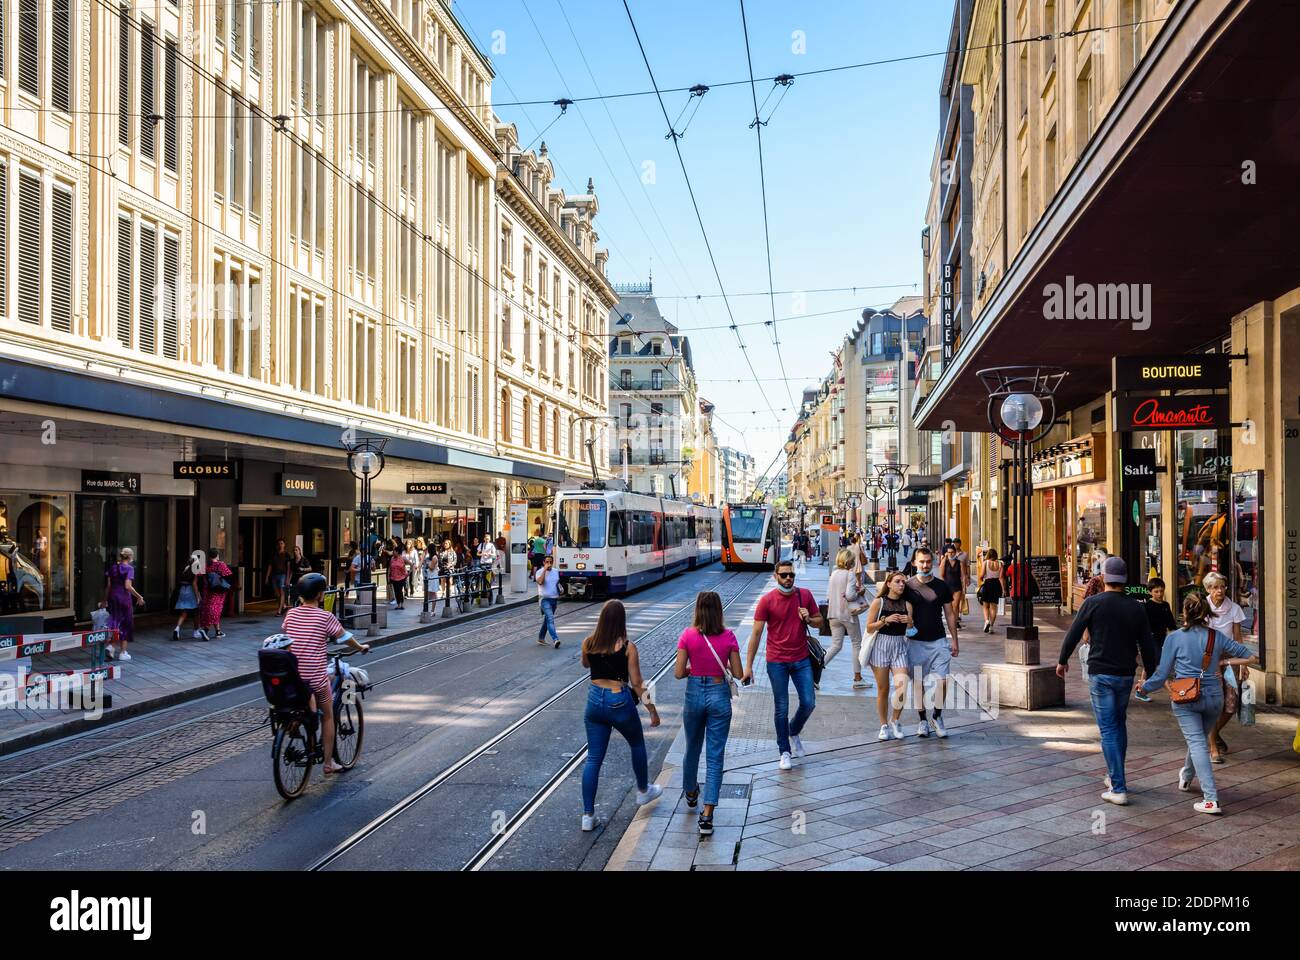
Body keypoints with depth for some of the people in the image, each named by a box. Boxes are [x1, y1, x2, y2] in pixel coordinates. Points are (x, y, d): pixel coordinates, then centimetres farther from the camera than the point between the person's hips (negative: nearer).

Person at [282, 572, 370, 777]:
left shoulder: (291, 614, 2)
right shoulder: (325, 617, -10)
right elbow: (346, 639, 1)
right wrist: (361, 647, 20)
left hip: (293, 674, 4)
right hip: (316, 676, -4)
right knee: (327, 716, 13)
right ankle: (328, 763, 17)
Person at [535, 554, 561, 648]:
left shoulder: (556, 571, 9)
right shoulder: (540, 572, -9)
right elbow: (540, 582, -28)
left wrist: (558, 594, 15)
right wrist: (545, 570, -25)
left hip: (554, 599, 6)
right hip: (545, 599, -6)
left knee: (547, 619, 16)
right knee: (550, 619, -19)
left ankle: (541, 637, 29)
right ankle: (555, 639, -29)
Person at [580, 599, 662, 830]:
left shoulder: (588, 644, -4)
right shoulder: (628, 647, -14)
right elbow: (636, 683, -11)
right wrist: (652, 710, -2)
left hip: (594, 700, 3)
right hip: (619, 702, -3)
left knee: (593, 758, 8)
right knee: (637, 744, 25)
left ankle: (588, 815, 7)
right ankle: (643, 791, 44)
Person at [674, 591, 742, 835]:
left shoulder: (688, 635, -9)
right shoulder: (728, 637, -9)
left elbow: (678, 673, -9)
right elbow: (737, 673, -5)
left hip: (694, 694, 1)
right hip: (719, 695, -1)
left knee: (692, 748, 24)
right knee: (715, 756, 3)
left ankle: (691, 793, 47)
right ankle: (707, 816, -2)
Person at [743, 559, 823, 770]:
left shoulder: (805, 595, 0)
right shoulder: (767, 600, -8)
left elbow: (819, 620, 13)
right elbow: (756, 633, -7)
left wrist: (808, 619, -12)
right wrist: (748, 665, -8)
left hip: (801, 659, 3)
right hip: (777, 662, -3)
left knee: (808, 702, 2)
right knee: (781, 708, 5)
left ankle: (794, 732, 32)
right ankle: (784, 752, 18)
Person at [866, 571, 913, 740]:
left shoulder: (907, 605, 9)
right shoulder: (878, 602, 1)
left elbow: (911, 631, 12)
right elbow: (869, 628, -2)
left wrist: (909, 622, -9)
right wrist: (885, 620, -15)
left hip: (899, 647, 2)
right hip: (881, 645, -2)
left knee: (901, 687, -12)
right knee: (883, 689, 3)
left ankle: (895, 720, 12)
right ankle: (884, 725, 18)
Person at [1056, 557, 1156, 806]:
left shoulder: (1093, 603, -9)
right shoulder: (1136, 607, 1)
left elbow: (1073, 634, -7)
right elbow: (1147, 645, 4)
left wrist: (1062, 660, 7)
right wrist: (1150, 676, 15)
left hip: (1100, 673, -4)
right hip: (1126, 675, 4)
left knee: (1108, 729, -2)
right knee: (1120, 724, 21)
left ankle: (1118, 789, -4)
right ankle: (1114, 776, 31)